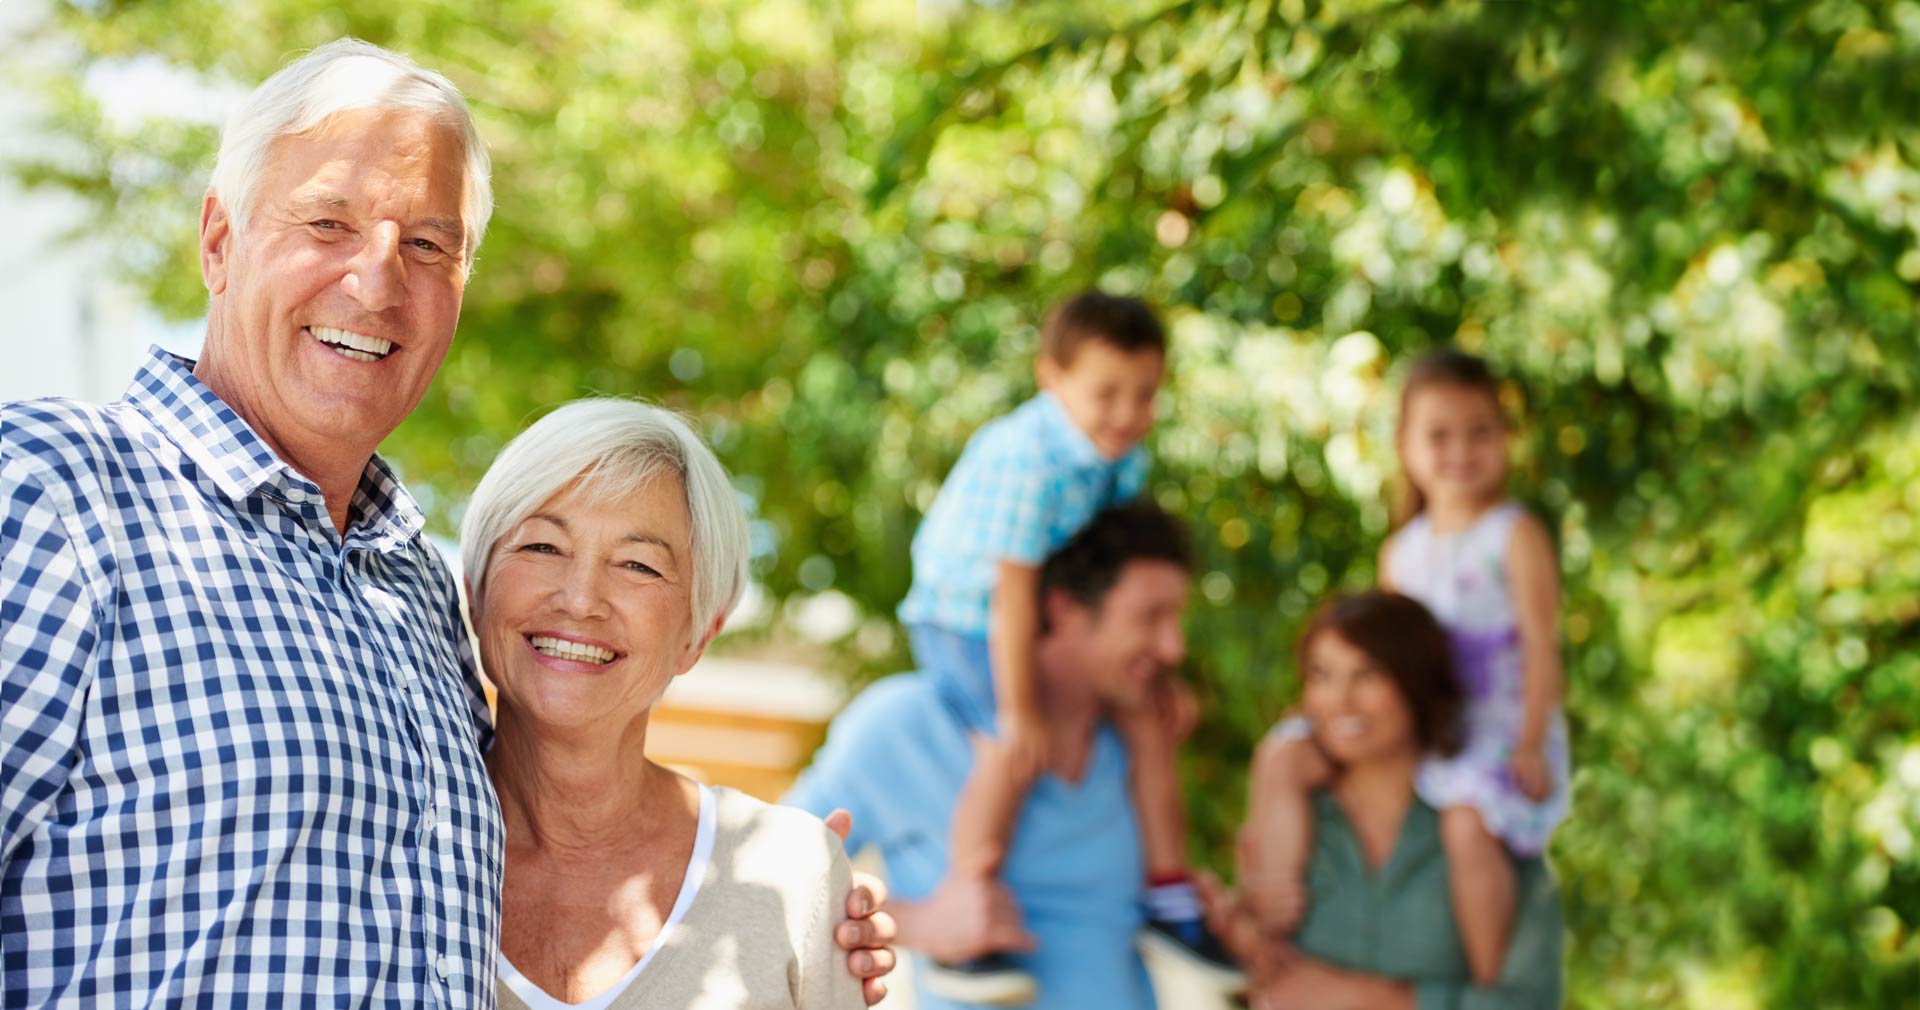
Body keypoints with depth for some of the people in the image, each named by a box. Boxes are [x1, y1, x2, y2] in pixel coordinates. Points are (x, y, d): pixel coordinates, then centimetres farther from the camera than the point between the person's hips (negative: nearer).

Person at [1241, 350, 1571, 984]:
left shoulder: (1516, 537, -5)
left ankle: (1488, 987, -24)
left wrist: (1530, 746, -17)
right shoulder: (1402, 552, 13)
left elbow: (1542, 642, -10)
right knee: (1285, 754, -7)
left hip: (1499, 735, -6)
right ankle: (1276, 893, -15)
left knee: (1467, 820, -35)